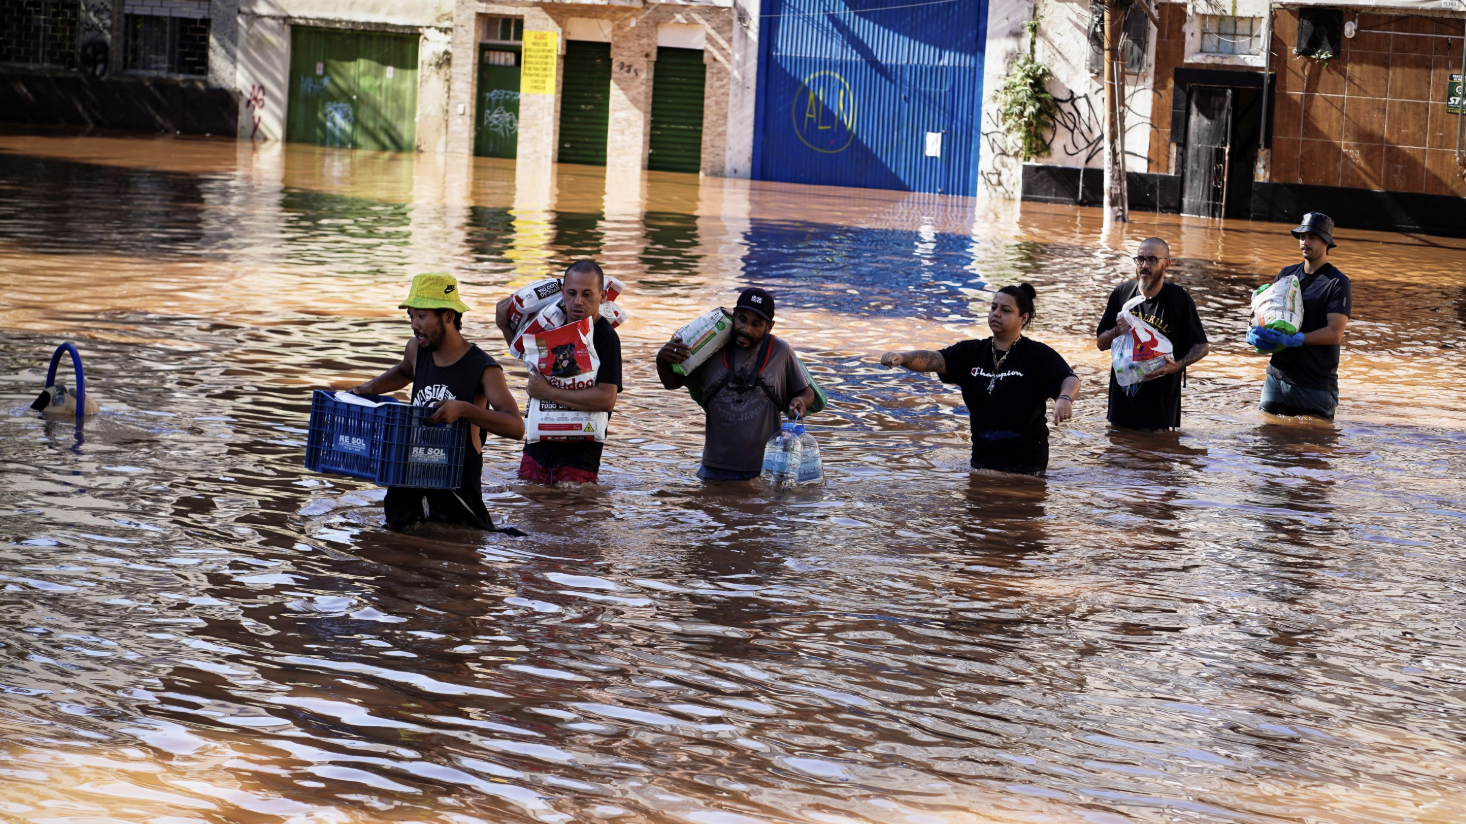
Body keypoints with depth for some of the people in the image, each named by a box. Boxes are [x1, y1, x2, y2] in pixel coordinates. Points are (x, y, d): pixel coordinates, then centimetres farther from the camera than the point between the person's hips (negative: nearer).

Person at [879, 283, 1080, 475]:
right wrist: (902, 358, -31)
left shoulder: (1038, 355, -7)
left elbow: (1069, 379, -21)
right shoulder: (971, 352, 5)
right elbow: (934, 360, -10)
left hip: (1025, 459, -4)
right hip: (983, 456, 5)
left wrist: (1064, 399, -46)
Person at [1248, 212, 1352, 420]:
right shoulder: (1287, 274, 12)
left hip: (1316, 385, -5)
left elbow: (1335, 333, -16)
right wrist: (1254, 331, -8)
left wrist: (1295, 339, -28)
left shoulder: (1338, 283, -7)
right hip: (1277, 377, 5)